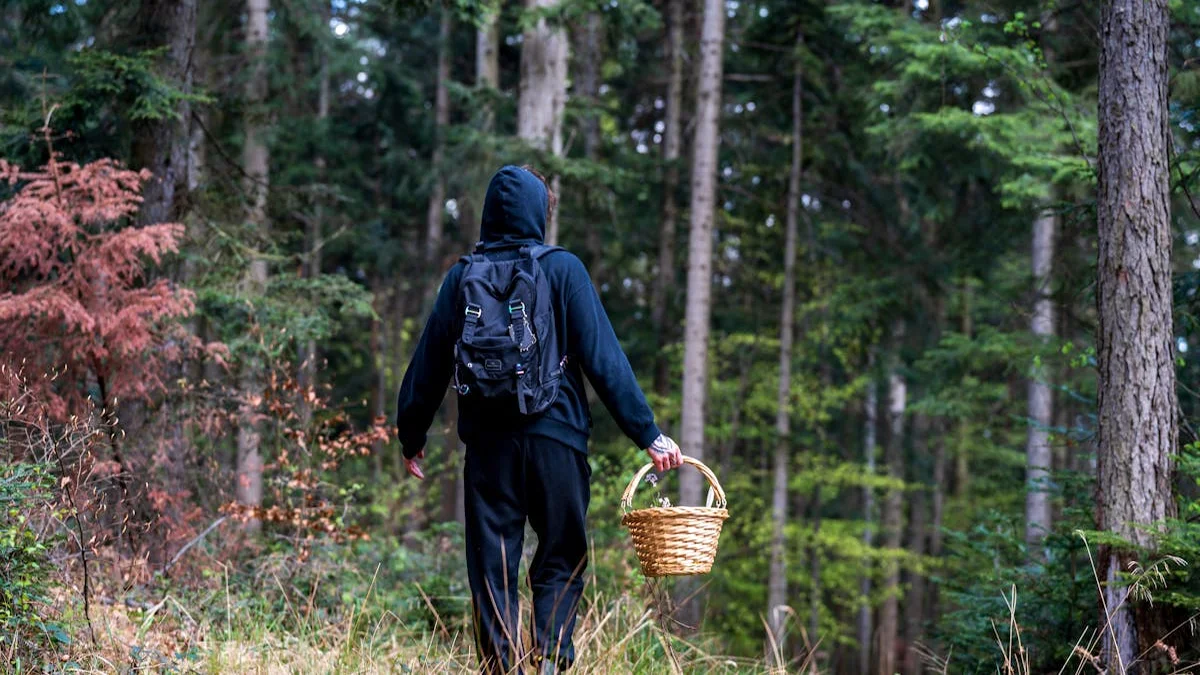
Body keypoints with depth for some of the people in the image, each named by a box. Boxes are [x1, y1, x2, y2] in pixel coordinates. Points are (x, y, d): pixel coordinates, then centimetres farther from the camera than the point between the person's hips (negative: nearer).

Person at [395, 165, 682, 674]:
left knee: (491, 567, 9)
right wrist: (649, 434, -5)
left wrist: (411, 437, 22)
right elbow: (603, 359, -7)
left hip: (488, 442, 2)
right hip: (555, 440, -2)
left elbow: (428, 364, 10)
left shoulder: (462, 276, 6)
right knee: (560, 561, 8)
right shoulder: (561, 269, -2)